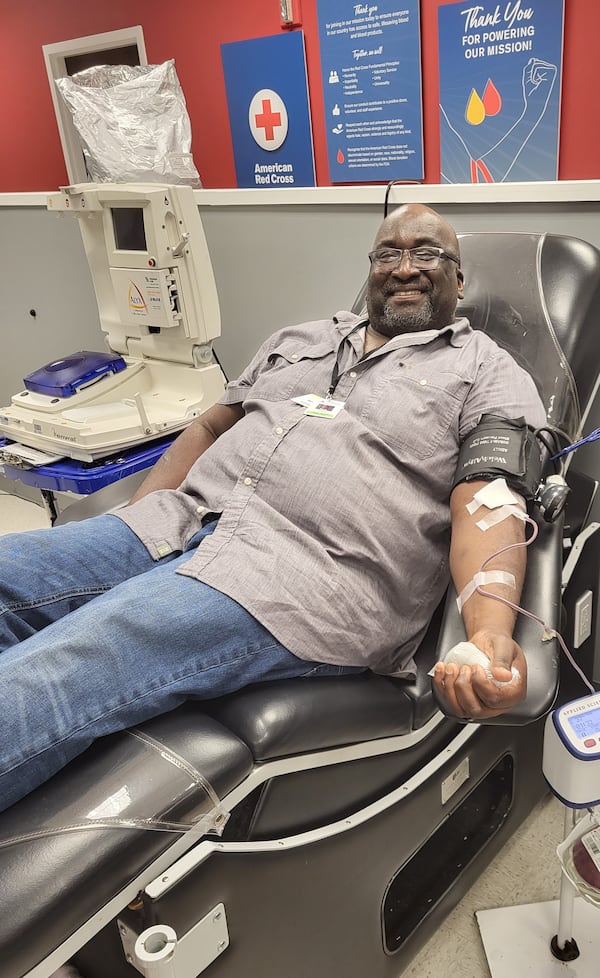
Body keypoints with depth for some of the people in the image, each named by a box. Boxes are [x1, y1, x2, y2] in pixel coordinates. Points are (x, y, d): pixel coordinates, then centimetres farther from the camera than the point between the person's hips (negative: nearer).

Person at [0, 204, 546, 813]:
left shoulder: (484, 370, 11)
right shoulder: (298, 339, 27)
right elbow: (210, 428, 27)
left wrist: (492, 634, -24)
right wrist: (127, 527, 12)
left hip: (309, 578, -7)